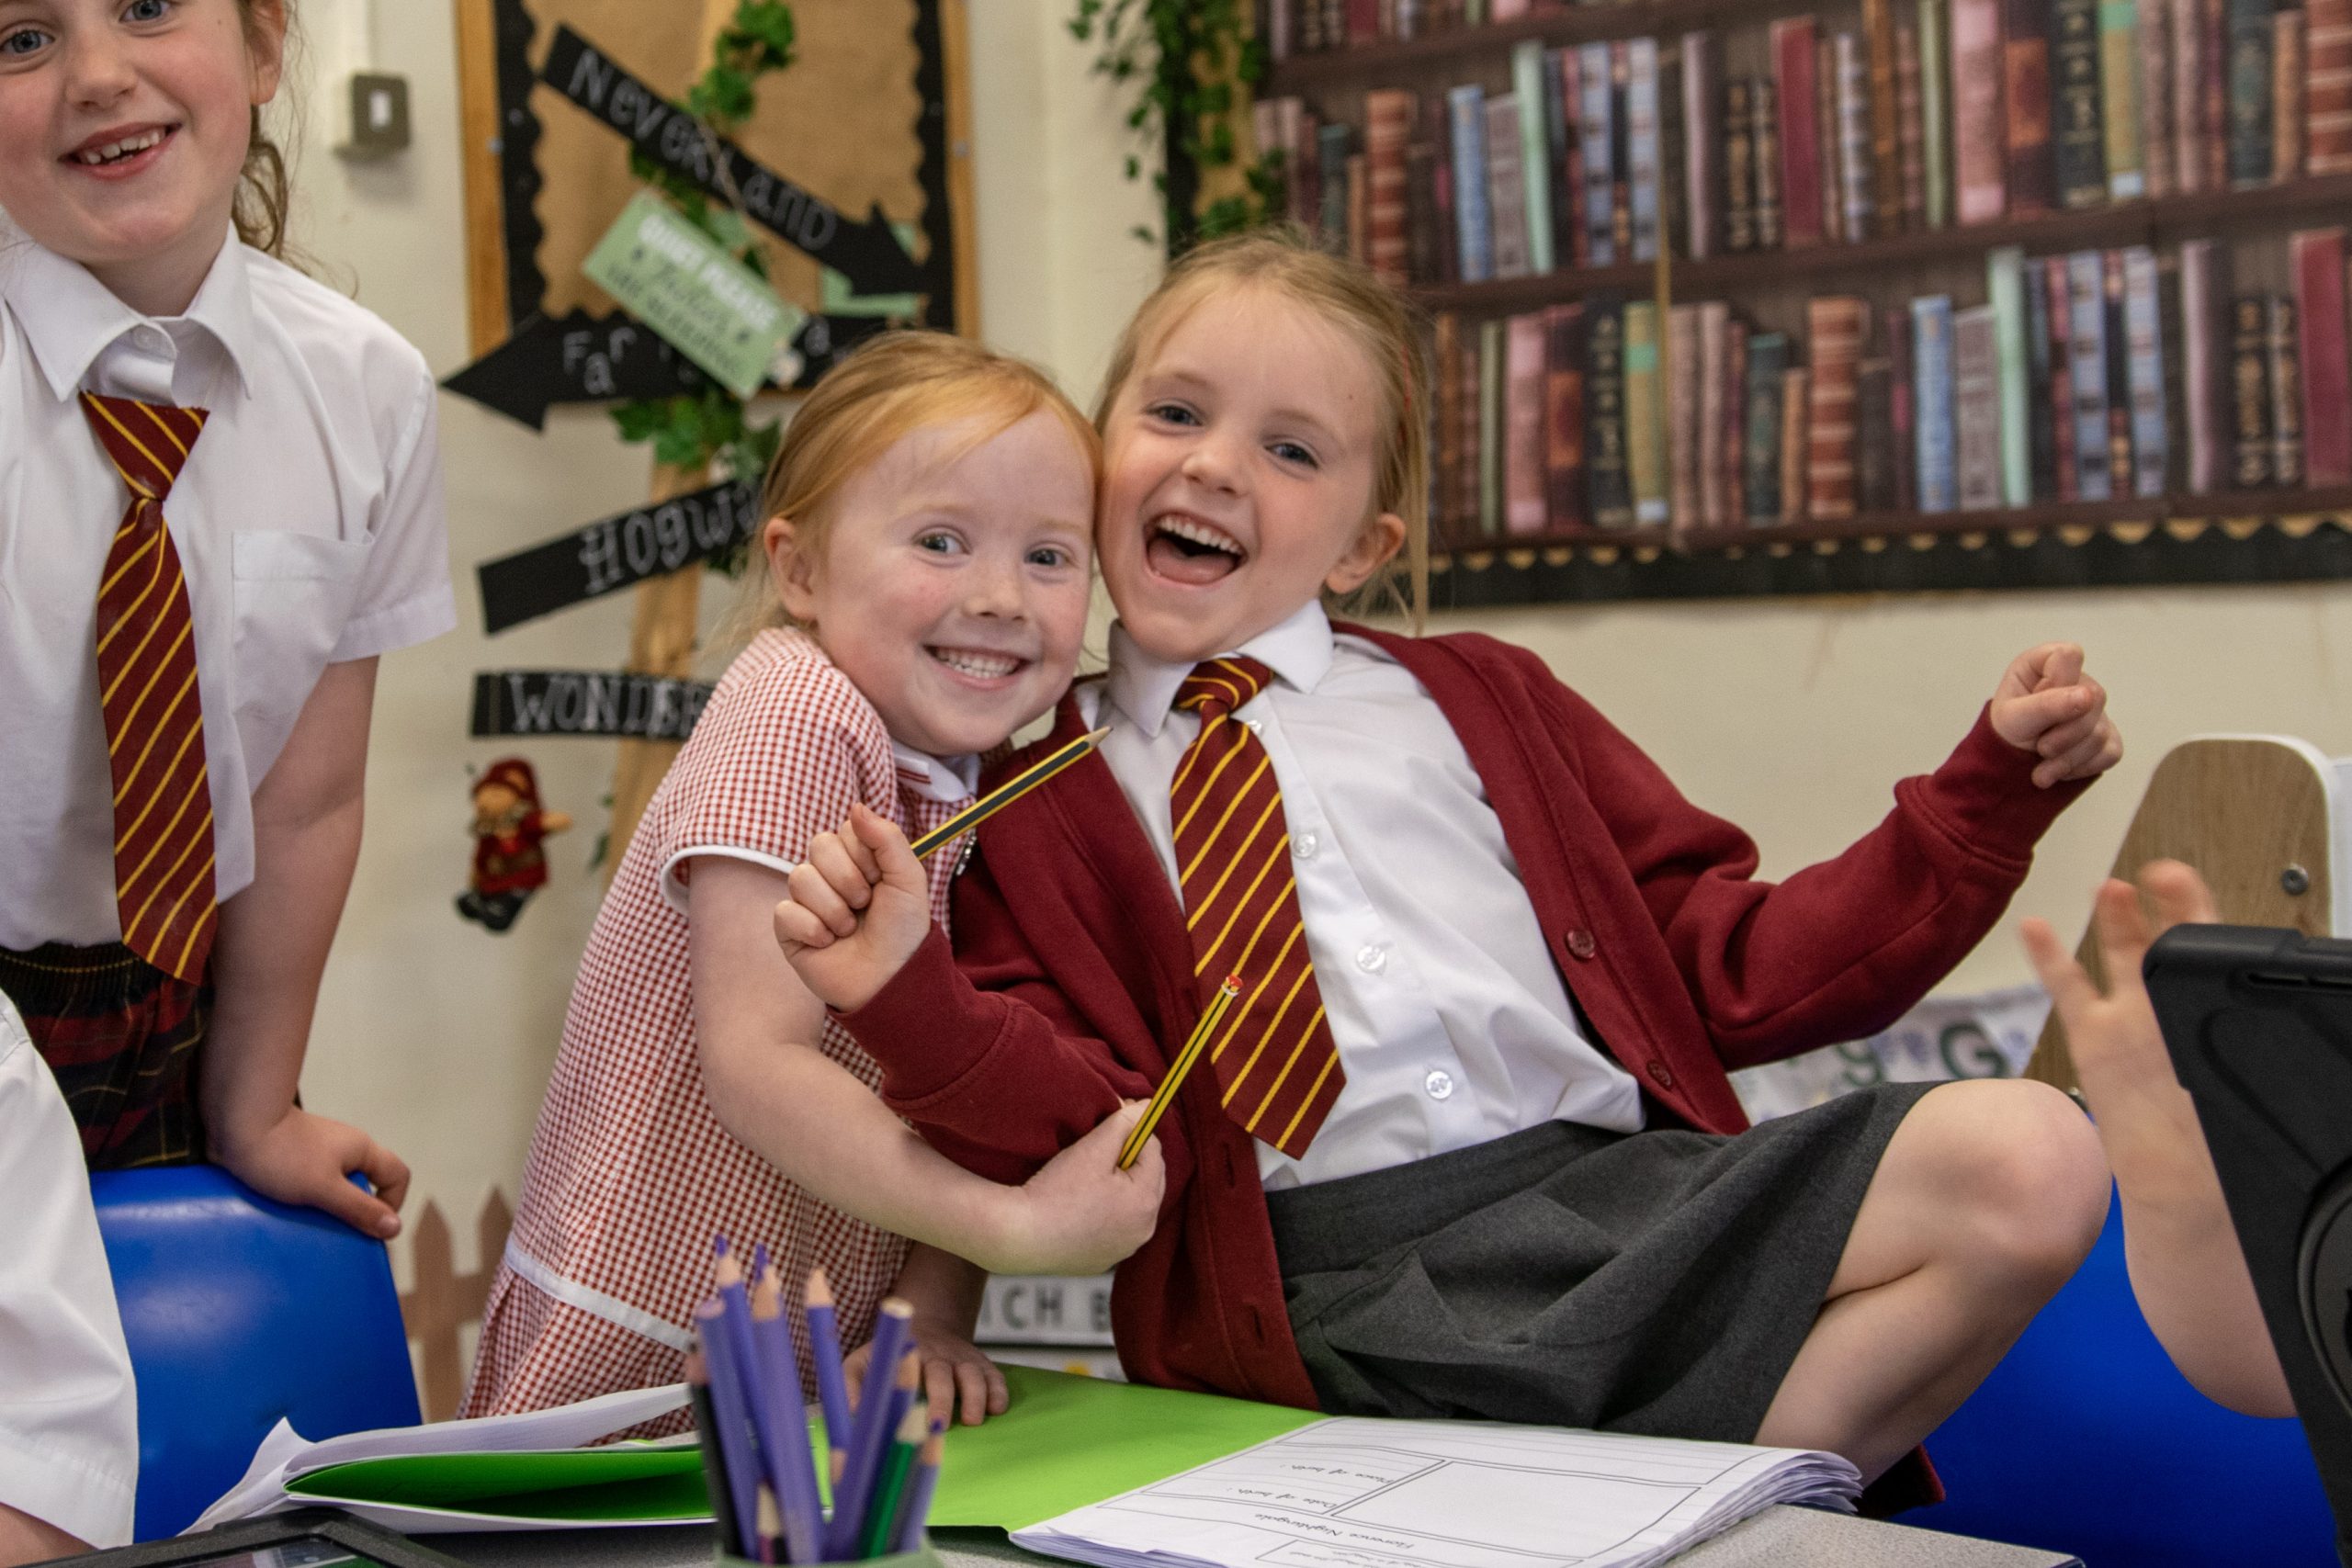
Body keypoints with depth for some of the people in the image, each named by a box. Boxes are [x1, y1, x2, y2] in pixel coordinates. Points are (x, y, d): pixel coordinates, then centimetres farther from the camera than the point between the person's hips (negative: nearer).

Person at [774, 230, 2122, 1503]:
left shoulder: (1478, 701, 22)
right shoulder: (1036, 795, 15)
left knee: (2033, 1159, -19)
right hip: (1335, 1295, -5)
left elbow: (1731, 968, 18)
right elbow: (1089, 1125, 2)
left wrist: (1994, 784, 11)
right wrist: (910, 998, -16)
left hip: (1627, 1179, 5)